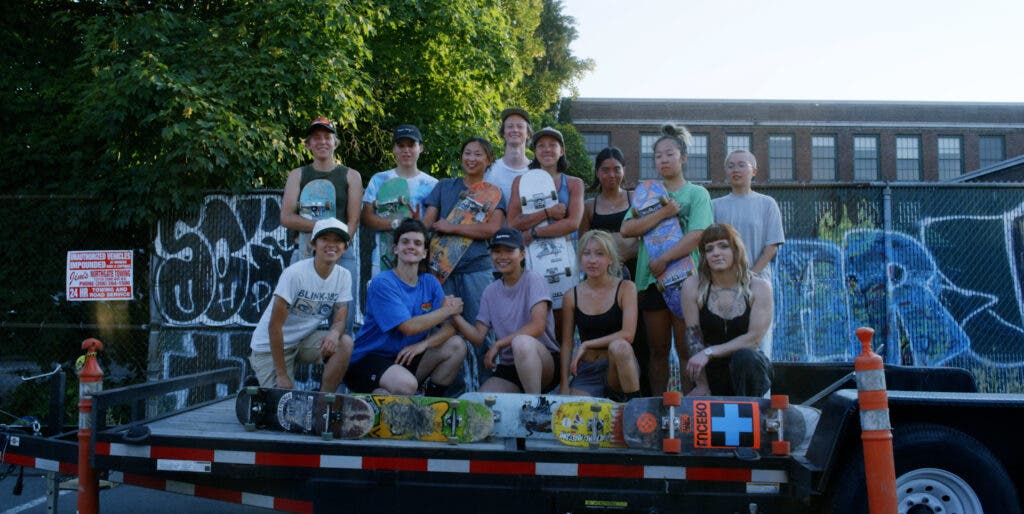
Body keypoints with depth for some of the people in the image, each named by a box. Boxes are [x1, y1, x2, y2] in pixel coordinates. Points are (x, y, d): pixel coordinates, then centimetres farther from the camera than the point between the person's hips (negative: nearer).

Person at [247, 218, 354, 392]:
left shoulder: (344, 276, -7)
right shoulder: (294, 273, -23)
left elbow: (340, 320, -8)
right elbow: (275, 326, -21)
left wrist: (334, 332, -35)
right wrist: (282, 375, -20)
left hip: (304, 340, 5)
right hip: (270, 345, -5)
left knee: (345, 343, -22)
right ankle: (257, 386, 19)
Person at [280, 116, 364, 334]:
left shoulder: (351, 176, 10)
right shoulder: (298, 175, 13)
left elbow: (353, 221, 1)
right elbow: (286, 218, 1)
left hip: (343, 253, -1)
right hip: (306, 252, 1)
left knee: (343, 322, -4)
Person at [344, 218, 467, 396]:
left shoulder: (430, 283, 6)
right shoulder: (382, 283, -13)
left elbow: (450, 327, -3)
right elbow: (409, 327, -21)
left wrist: (424, 344, -22)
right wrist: (447, 309, -10)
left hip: (406, 359, 6)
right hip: (368, 359, -6)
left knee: (457, 345, -11)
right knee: (406, 384, -35)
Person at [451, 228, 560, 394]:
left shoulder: (533, 280, -6)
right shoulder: (490, 292, 10)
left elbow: (538, 326, -17)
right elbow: (478, 336, 4)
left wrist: (498, 344, -14)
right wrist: (454, 314, -11)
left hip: (545, 364, -3)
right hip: (507, 369, 4)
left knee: (521, 341, -37)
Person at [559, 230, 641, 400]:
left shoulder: (625, 288, -4)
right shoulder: (571, 296, 3)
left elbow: (628, 334, -15)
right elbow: (566, 344, 4)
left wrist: (586, 345, -13)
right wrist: (564, 385, -5)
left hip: (619, 366, 0)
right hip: (586, 370, 0)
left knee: (619, 346, -34)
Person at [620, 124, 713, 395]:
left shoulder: (697, 194, 4)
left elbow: (697, 236, -10)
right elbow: (627, 229, -1)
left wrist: (664, 259, -15)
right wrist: (663, 213, -10)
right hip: (651, 278, 3)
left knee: (686, 350, -2)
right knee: (658, 350, 8)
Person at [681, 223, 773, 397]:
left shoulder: (759, 287, -6)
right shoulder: (693, 286, -5)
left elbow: (754, 338, -13)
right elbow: (693, 337, -7)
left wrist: (708, 353, -19)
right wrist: (702, 386, -11)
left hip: (747, 369, -1)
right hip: (713, 374, 1)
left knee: (745, 356, -34)